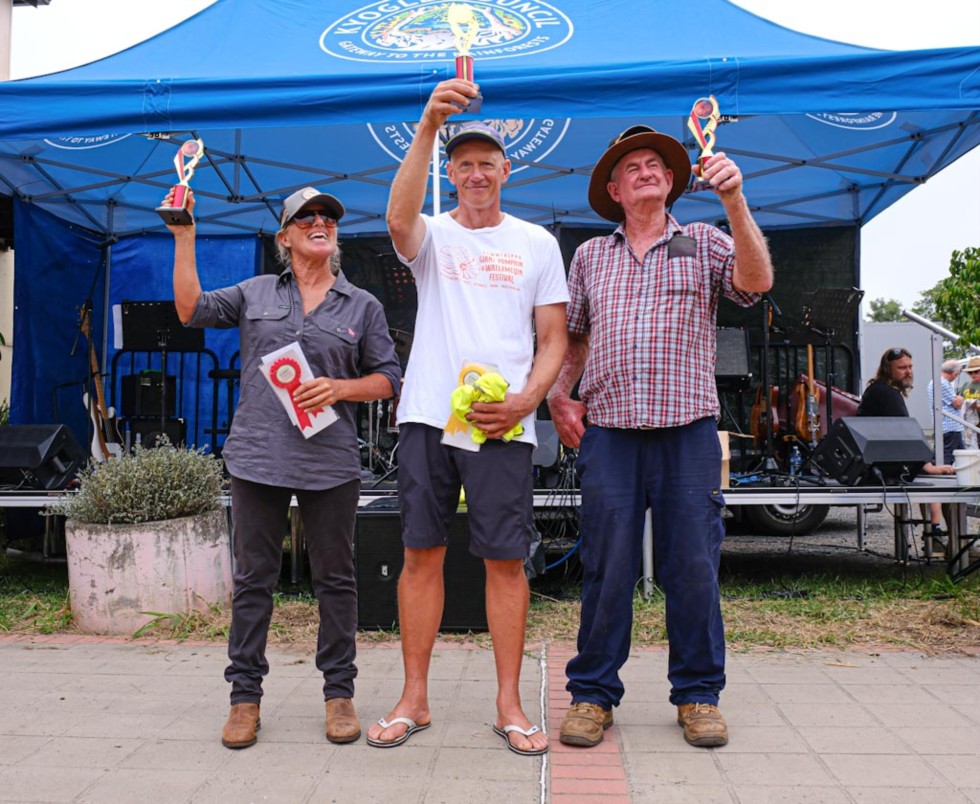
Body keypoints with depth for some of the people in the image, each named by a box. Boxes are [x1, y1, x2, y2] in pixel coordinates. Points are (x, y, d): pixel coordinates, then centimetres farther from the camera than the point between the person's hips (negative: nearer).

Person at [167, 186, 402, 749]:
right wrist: (185, 236, 1)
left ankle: (340, 692, 18)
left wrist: (339, 388, -9)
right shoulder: (256, 293, 13)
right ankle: (245, 696, 18)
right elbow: (192, 309, 5)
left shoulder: (363, 306, 9)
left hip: (330, 463, -1)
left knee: (335, 578, 5)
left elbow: (388, 379, 8)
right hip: (258, 456, 1)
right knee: (253, 577, 7)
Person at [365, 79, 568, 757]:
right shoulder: (433, 235, 10)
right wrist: (429, 124, -27)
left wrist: (526, 401, -8)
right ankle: (414, 700, 17)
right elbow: (400, 217, -17)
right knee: (422, 554, 4)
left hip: (504, 424, 0)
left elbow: (555, 339, 9)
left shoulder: (537, 243, 12)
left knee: (506, 560, 1)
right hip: (428, 417, 1)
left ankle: (510, 705, 13)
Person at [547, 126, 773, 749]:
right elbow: (572, 336, 21)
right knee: (607, 564, 1)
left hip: (688, 426, -1)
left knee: (693, 563, 2)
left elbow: (756, 282, -8)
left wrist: (734, 200, -15)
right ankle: (593, 693, 13)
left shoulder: (704, 243, 11)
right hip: (608, 428, 1)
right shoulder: (590, 256, 16)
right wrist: (559, 396, 7)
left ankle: (699, 694, 18)